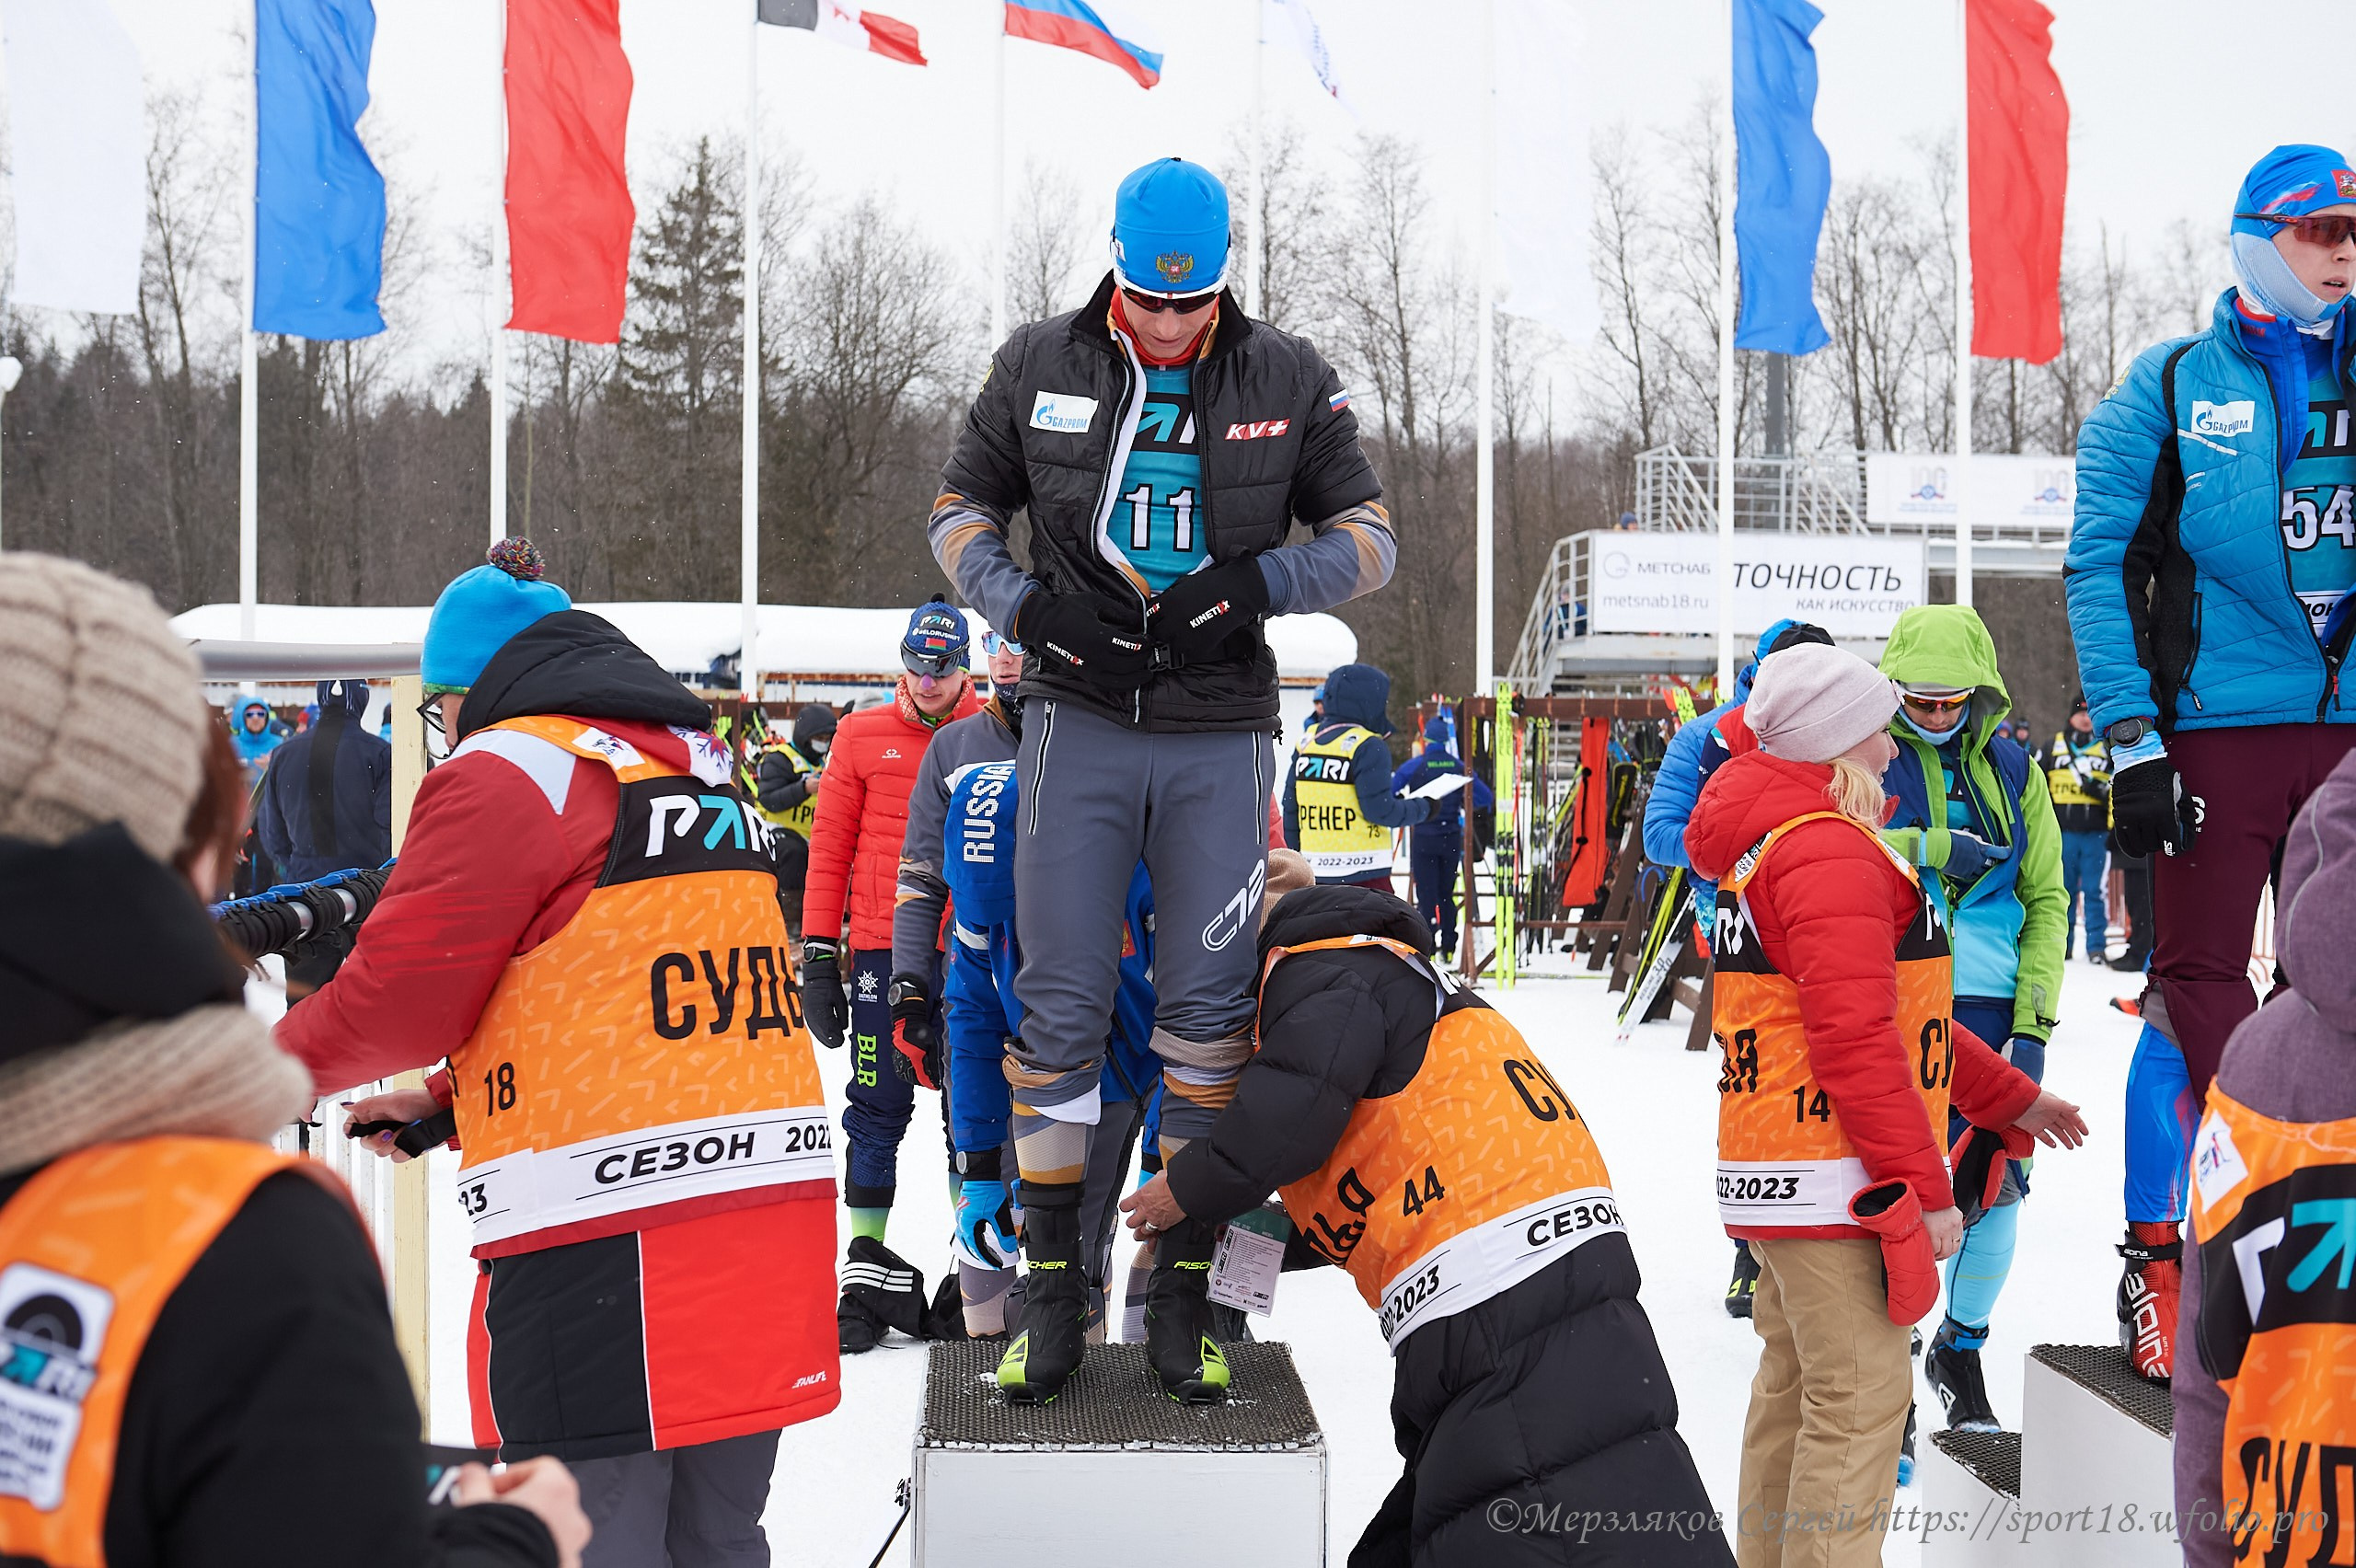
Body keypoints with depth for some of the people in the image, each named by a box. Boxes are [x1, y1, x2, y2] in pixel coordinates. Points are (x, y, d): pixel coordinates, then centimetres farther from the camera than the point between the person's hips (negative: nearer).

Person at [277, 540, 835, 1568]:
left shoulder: (505, 771, -5)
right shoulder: (706, 776, 20)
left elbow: (396, 1005, -6)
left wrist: (271, 1068, 13)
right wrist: (445, 1100, 24)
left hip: (605, 1235, -8)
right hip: (774, 1185, 8)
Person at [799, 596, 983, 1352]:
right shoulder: (862, 735, 6)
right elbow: (830, 847, 6)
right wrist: (819, 953, 1)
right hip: (885, 950, 0)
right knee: (879, 1110, 1)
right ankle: (869, 1273, 7)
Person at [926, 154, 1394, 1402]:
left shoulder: (1287, 382, 1)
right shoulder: (1038, 367, 3)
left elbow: (1367, 537, 5)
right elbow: (961, 511, 12)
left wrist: (1255, 581, -13)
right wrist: (1025, 604, -8)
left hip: (1219, 738, 0)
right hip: (1079, 723, 0)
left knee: (1209, 1005, 2)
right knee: (1062, 1000, -1)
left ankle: (1187, 1275, 14)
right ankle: (1052, 1275, 10)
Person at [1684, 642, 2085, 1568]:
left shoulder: (1774, 846, 18)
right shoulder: (1831, 851, -17)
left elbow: (1896, 1010, 24)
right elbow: (1856, 1039, -23)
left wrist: (2010, 1097, 27)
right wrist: (1924, 1187, -18)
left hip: (1777, 1179, 11)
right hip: (1834, 1180, -11)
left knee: (1796, 1385, 18)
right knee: (1861, 1393, -6)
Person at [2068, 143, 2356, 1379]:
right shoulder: (2172, 388, 2)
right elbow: (2102, 568, -2)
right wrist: (2131, 741, -9)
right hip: (2217, 728, -4)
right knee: (2201, 980, -3)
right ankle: (2166, 1253, 7)